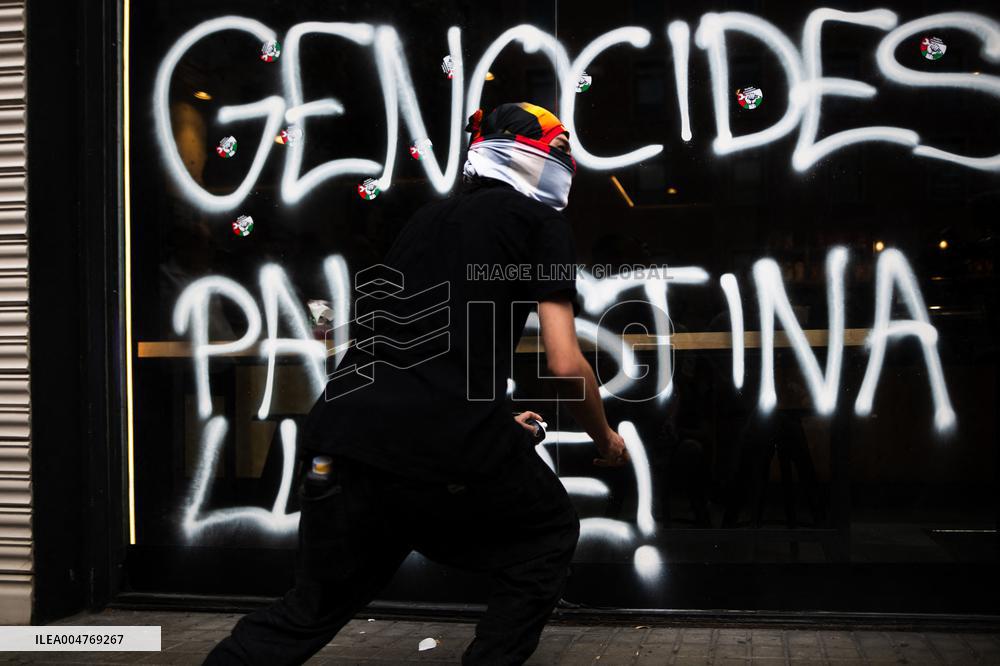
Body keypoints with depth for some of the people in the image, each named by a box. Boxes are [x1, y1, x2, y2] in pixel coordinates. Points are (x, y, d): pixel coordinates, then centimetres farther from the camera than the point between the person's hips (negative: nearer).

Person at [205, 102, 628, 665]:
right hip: (451, 448, -6)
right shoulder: (542, 222, 8)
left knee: (310, 614, 22)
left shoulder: (428, 219, 27)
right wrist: (606, 439, 20)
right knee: (550, 536, 24)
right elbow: (566, 364, 1)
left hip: (345, 443, 6)